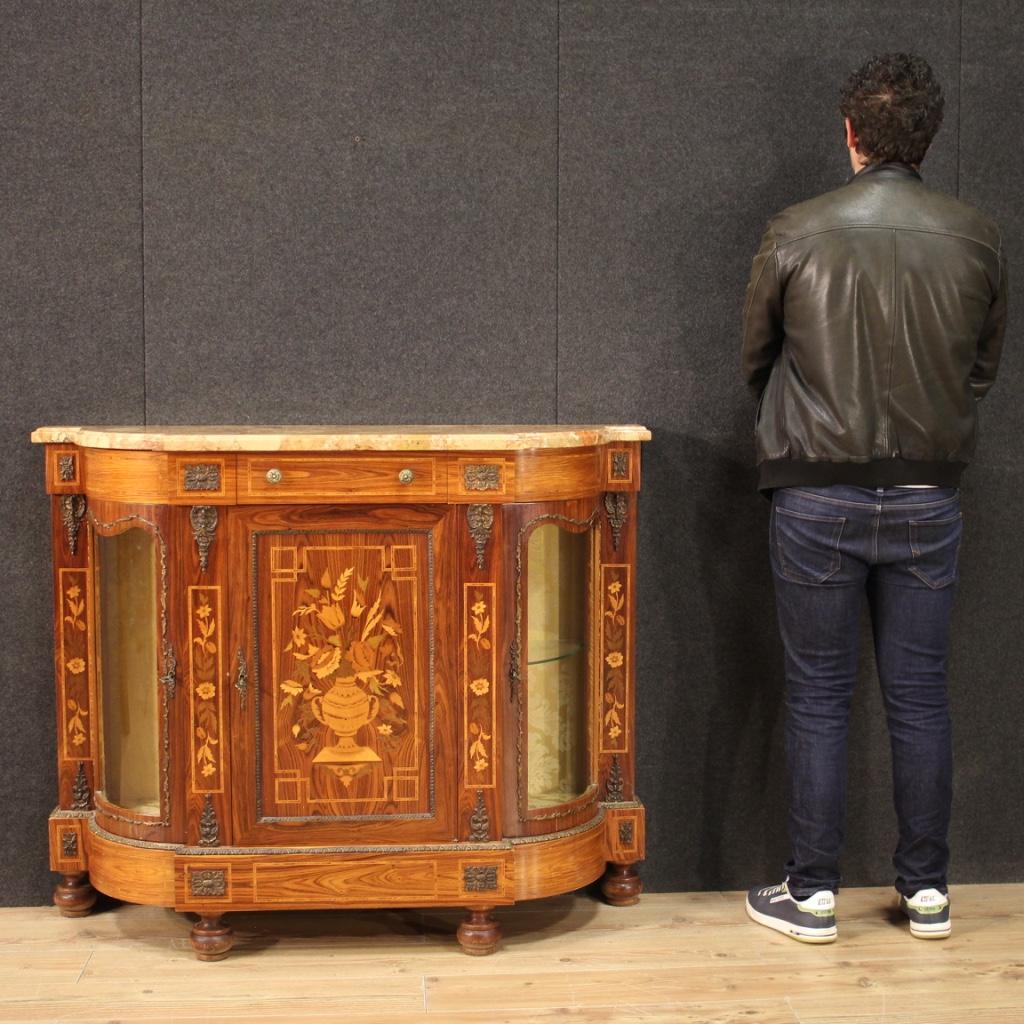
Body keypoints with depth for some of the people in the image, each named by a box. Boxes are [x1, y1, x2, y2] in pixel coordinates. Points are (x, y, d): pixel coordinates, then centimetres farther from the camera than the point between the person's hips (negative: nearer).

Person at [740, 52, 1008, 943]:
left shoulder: (795, 235, -7)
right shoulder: (977, 239, -1)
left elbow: (756, 358, 6)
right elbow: (985, 368, 10)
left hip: (819, 497, -2)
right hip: (928, 500, 2)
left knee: (820, 700, 6)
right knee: (920, 698, 11)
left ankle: (812, 893, 14)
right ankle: (927, 889, 21)